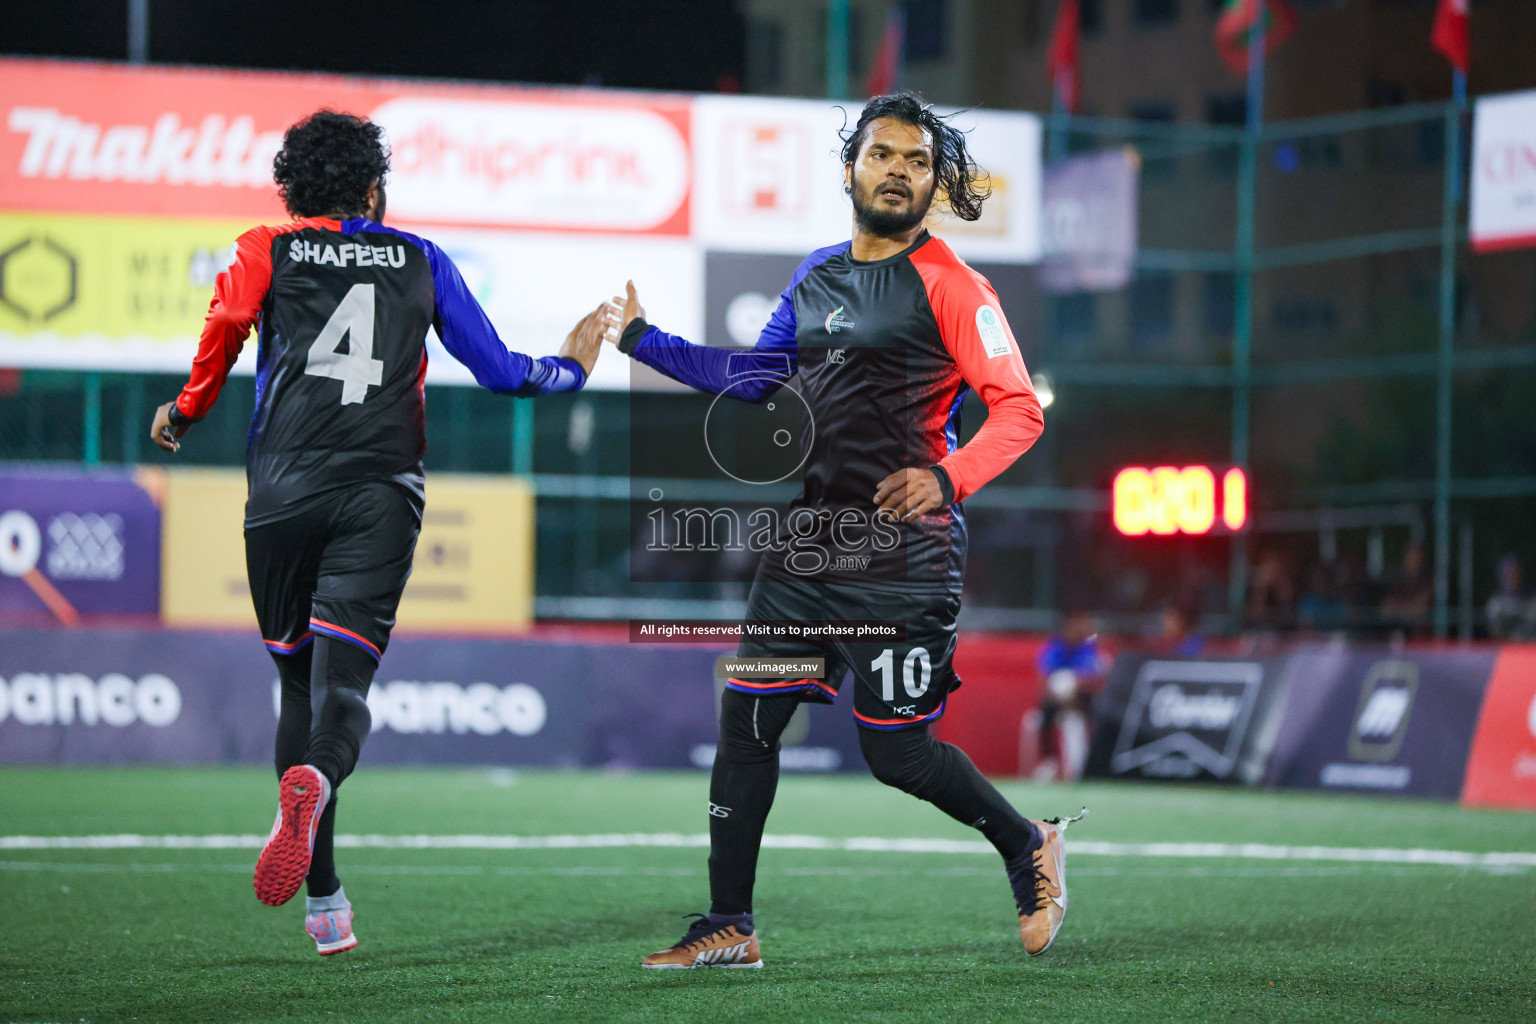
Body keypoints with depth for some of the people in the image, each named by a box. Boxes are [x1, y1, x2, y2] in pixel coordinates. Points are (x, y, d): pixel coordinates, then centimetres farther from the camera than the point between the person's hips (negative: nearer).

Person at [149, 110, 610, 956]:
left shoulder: (265, 253, 12)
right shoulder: (419, 260, 16)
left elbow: (226, 324, -9)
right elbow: (496, 370, 18)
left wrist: (184, 414, 7)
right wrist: (571, 367, 37)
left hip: (284, 491, 0)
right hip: (381, 493, 0)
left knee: (299, 681, 11)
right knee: (342, 680, -6)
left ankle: (324, 902, 5)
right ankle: (313, 780, -43)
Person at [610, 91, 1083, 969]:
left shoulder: (949, 286, -8)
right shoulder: (819, 277, 13)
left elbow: (1019, 409, -13)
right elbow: (752, 375, 25)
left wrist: (948, 477, -29)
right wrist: (643, 339, 20)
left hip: (903, 556, -7)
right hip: (807, 541, 7)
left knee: (898, 753, -5)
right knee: (746, 722, 3)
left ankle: (1029, 846, 21)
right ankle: (730, 928, 12)